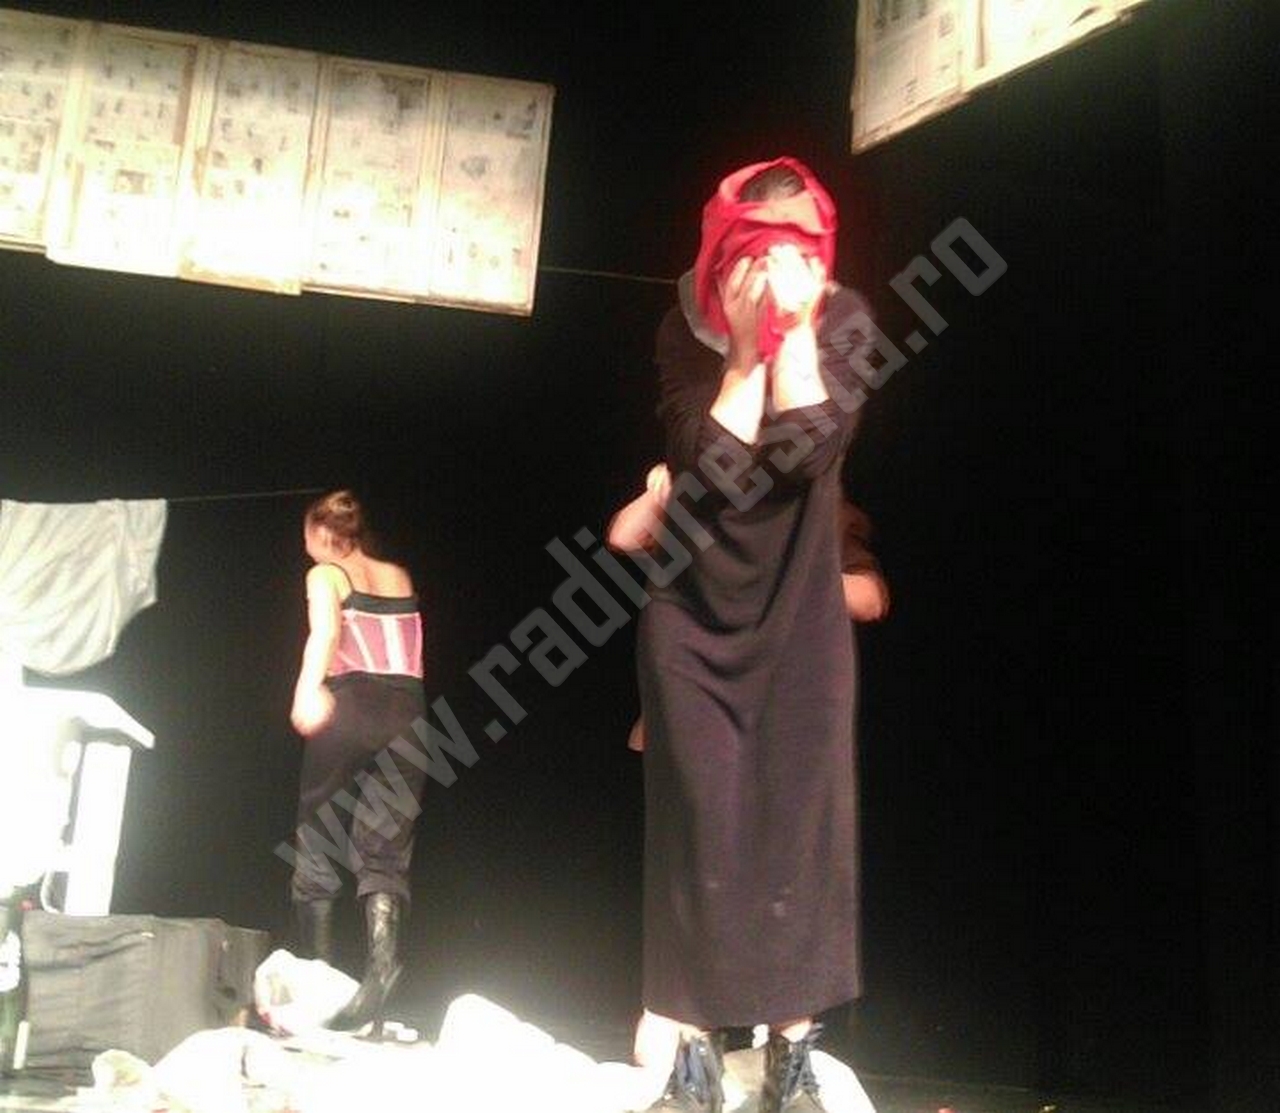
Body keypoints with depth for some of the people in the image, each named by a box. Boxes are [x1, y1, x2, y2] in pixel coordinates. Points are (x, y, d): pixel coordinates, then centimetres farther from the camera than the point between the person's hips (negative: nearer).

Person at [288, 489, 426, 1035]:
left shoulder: (325, 575, 6)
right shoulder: (401, 577, 20)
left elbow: (325, 631, -15)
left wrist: (308, 688, -30)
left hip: (351, 707, -3)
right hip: (407, 712, 4)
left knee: (317, 843, 11)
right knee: (386, 852, 2)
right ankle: (381, 963, -21)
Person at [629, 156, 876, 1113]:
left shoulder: (843, 320, -6)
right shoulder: (687, 332, -6)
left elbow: (811, 450, -21)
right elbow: (709, 469, -18)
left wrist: (794, 334, -21)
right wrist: (747, 349, -21)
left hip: (800, 611, 1)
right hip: (693, 605, 0)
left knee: (800, 814, -1)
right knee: (699, 818, -1)